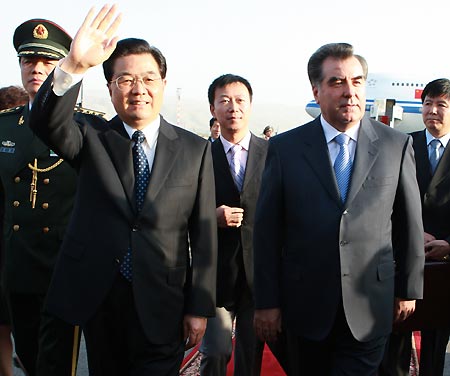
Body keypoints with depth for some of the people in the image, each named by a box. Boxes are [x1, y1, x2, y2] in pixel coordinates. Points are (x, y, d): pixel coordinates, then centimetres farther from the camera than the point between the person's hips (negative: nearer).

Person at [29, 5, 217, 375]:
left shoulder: (195, 150, 1)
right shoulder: (92, 138, 3)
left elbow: (203, 234, 0)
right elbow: (46, 121, -19)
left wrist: (199, 307, -3)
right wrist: (74, 65, -36)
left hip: (161, 305, -1)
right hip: (96, 298, 2)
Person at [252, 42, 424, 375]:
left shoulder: (397, 145, 0)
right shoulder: (285, 148, -2)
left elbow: (410, 224, 7)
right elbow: (267, 230, -2)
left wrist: (409, 289, 10)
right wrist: (267, 301, -2)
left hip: (369, 308, 0)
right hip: (306, 307, 0)